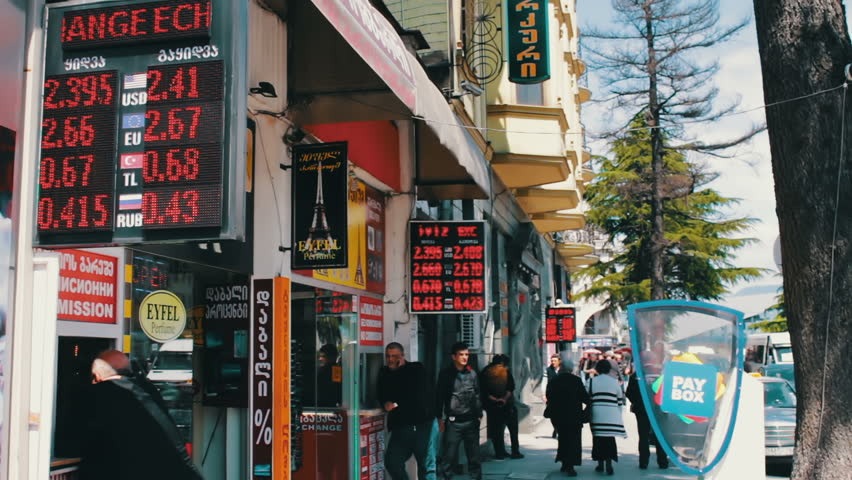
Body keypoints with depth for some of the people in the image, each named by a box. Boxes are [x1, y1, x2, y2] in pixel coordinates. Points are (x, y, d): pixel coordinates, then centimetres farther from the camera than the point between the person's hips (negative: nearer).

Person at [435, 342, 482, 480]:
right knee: (449, 456, -3)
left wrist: (479, 415, 9)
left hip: (471, 421, 3)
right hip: (453, 422, -3)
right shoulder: (445, 374, -2)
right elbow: (439, 397, 0)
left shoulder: (472, 374, 7)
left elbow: (477, 396, 12)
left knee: (474, 456, 9)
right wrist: (440, 418, -2)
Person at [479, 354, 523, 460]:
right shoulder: (506, 371, -2)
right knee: (513, 429, 10)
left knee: (497, 430, 9)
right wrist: (505, 398, -11)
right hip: (507, 404, -2)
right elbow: (511, 387, -11)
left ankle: (500, 452, 10)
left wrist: (493, 399, -6)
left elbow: (484, 389, -3)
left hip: (492, 404, 2)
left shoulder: (485, 372, 4)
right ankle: (515, 452, 10)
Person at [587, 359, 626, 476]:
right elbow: (620, 400, 12)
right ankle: (609, 464, -8)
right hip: (611, 415, 0)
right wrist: (618, 415, 22)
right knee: (609, 438, 1)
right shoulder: (615, 381, 8)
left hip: (596, 415, 0)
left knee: (598, 438, 8)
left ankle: (600, 464, 14)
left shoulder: (591, 381, 4)